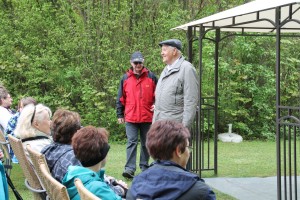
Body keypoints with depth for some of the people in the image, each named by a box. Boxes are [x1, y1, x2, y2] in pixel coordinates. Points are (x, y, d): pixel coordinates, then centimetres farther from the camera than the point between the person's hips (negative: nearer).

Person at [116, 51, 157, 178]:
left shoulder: (151, 77, 3)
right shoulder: (125, 78, 5)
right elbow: (121, 98, 8)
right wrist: (120, 114, 7)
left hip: (147, 117, 1)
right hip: (130, 118, -1)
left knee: (146, 143, 11)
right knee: (131, 142, -6)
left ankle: (144, 166, 22)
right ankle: (130, 168, -9)